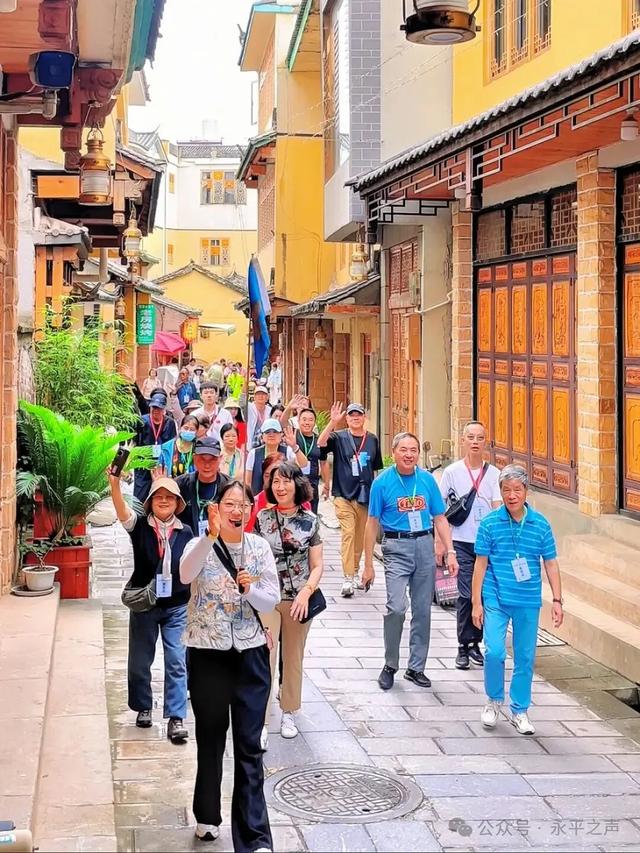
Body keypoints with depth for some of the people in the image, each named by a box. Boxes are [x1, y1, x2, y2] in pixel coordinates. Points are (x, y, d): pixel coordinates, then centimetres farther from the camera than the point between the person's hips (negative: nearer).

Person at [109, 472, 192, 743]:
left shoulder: (186, 532, 0)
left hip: (177, 606, 0)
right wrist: (115, 484, -44)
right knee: (140, 661, 12)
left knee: (176, 662, -4)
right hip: (143, 604, 0)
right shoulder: (139, 527, -5)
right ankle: (143, 708, 31)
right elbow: (122, 510, -25)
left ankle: (176, 718, -1)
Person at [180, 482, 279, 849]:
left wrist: (249, 590, -21)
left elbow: (271, 601, -1)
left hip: (251, 654, 1)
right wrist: (212, 535, -40)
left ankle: (255, 838, -1)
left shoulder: (260, 548, 2)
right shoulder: (201, 545, -5)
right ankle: (208, 816, 32)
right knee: (211, 739, 13)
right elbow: (186, 575, -28)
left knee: (249, 746, -1)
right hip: (208, 654, -1)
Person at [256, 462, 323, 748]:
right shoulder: (262, 518, 0)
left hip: (299, 600, 1)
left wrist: (306, 592, -14)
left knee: (294, 659, 13)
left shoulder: (310, 521, 1)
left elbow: (317, 565, 1)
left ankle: (289, 714, 29)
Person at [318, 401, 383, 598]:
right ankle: (348, 578, -16)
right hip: (344, 495, -4)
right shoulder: (339, 437, 1)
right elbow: (321, 443, -20)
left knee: (361, 536, 11)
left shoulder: (372, 440, 11)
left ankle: (355, 572, 27)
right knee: (348, 534, -13)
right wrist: (333, 422, -29)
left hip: (366, 496, 4)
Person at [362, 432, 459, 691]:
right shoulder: (382, 482, -4)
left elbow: (440, 518, 10)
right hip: (396, 548, -4)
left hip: (424, 546, 4)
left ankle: (416, 667, 21)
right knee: (396, 607, -16)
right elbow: (372, 524, -1)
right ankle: (390, 665, 3)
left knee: (422, 610, 8)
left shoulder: (427, 480, 4)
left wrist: (450, 552, 0)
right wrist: (368, 565, -1)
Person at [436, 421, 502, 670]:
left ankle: (475, 643, 19)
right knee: (466, 594, -6)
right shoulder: (452, 472, 0)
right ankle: (463, 647, 4)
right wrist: (439, 542, 1)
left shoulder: (493, 473, 4)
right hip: (462, 542, -2)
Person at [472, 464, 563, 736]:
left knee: (525, 657, 8)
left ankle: (519, 711, 24)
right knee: (494, 652, -12)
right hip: (496, 599, -2)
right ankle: (494, 700, 15)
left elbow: (550, 563, 6)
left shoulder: (540, 524, -1)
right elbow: (481, 563, -1)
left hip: (528, 601, 2)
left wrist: (557, 600, 3)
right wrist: (476, 602, -2)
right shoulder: (490, 523, -5)